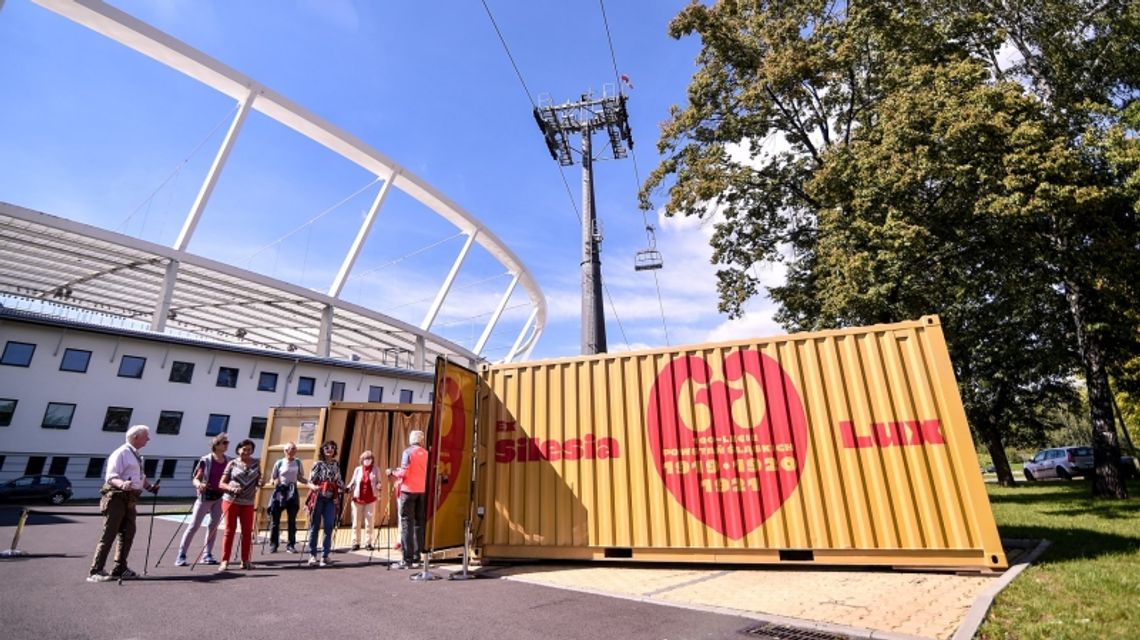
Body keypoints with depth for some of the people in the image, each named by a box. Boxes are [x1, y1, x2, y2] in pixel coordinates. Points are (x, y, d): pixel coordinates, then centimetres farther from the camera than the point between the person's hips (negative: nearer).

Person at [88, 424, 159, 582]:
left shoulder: (137, 456, 17)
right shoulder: (121, 453, -12)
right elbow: (110, 477, -20)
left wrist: (150, 487, 12)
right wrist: (122, 484, -37)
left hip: (130, 499, 9)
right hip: (117, 497, -9)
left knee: (127, 534, 12)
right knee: (109, 535, -7)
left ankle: (120, 568, 21)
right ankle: (95, 571, 0)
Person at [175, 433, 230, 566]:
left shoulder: (228, 461, 3)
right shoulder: (205, 460, -9)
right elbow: (195, 478, -9)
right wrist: (199, 485, -28)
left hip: (220, 497, 4)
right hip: (205, 496, -4)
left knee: (213, 526, 8)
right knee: (194, 526, -1)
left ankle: (207, 555, 16)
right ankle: (181, 555, 9)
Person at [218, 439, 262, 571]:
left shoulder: (256, 464, 7)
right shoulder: (232, 464, -1)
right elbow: (222, 483, -1)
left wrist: (260, 483, -9)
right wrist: (231, 488, -19)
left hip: (248, 503, 2)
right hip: (231, 501, -2)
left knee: (247, 531, 5)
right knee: (230, 530, -1)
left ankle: (245, 560, 15)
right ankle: (225, 561, 7)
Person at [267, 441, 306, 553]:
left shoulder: (298, 462, 4)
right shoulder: (279, 463, -3)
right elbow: (272, 479, 3)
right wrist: (274, 482, -19)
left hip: (292, 492, 2)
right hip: (280, 491, -2)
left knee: (292, 520, 4)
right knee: (275, 520, 3)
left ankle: (290, 545, 11)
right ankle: (273, 545, 15)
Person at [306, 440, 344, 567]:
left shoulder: (336, 464, 10)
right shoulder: (318, 464, -2)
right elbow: (310, 481, -6)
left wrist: (345, 488, 10)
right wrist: (314, 487, -25)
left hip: (331, 499, 3)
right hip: (318, 498, -3)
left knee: (329, 527, 0)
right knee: (315, 526, 4)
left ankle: (324, 555, 7)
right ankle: (312, 555, 12)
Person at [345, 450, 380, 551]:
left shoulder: (375, 470, 4)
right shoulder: (357, 469, 6)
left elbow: (378, 482, 4)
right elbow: (353, 482, 9)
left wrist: (379, 487, -17)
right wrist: (347, 488, -9)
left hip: (370, 499, -1)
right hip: (358, 499, 1)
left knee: (369, 522, 1)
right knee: (356, 522, 5)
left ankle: (368, 543, 9)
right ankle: (356, 543, 15)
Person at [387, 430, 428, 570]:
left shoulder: (408, 452, -8)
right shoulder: (426, 453, 6)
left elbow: (404, 472, -14)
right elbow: (428, 473, 8)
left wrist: (392, 472, 4)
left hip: (409, 490, -5)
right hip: (423, 491, 5)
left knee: (407, 524, -1)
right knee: (419, 523, 12)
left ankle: (407, 559, -3)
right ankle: (417, 556, 16)